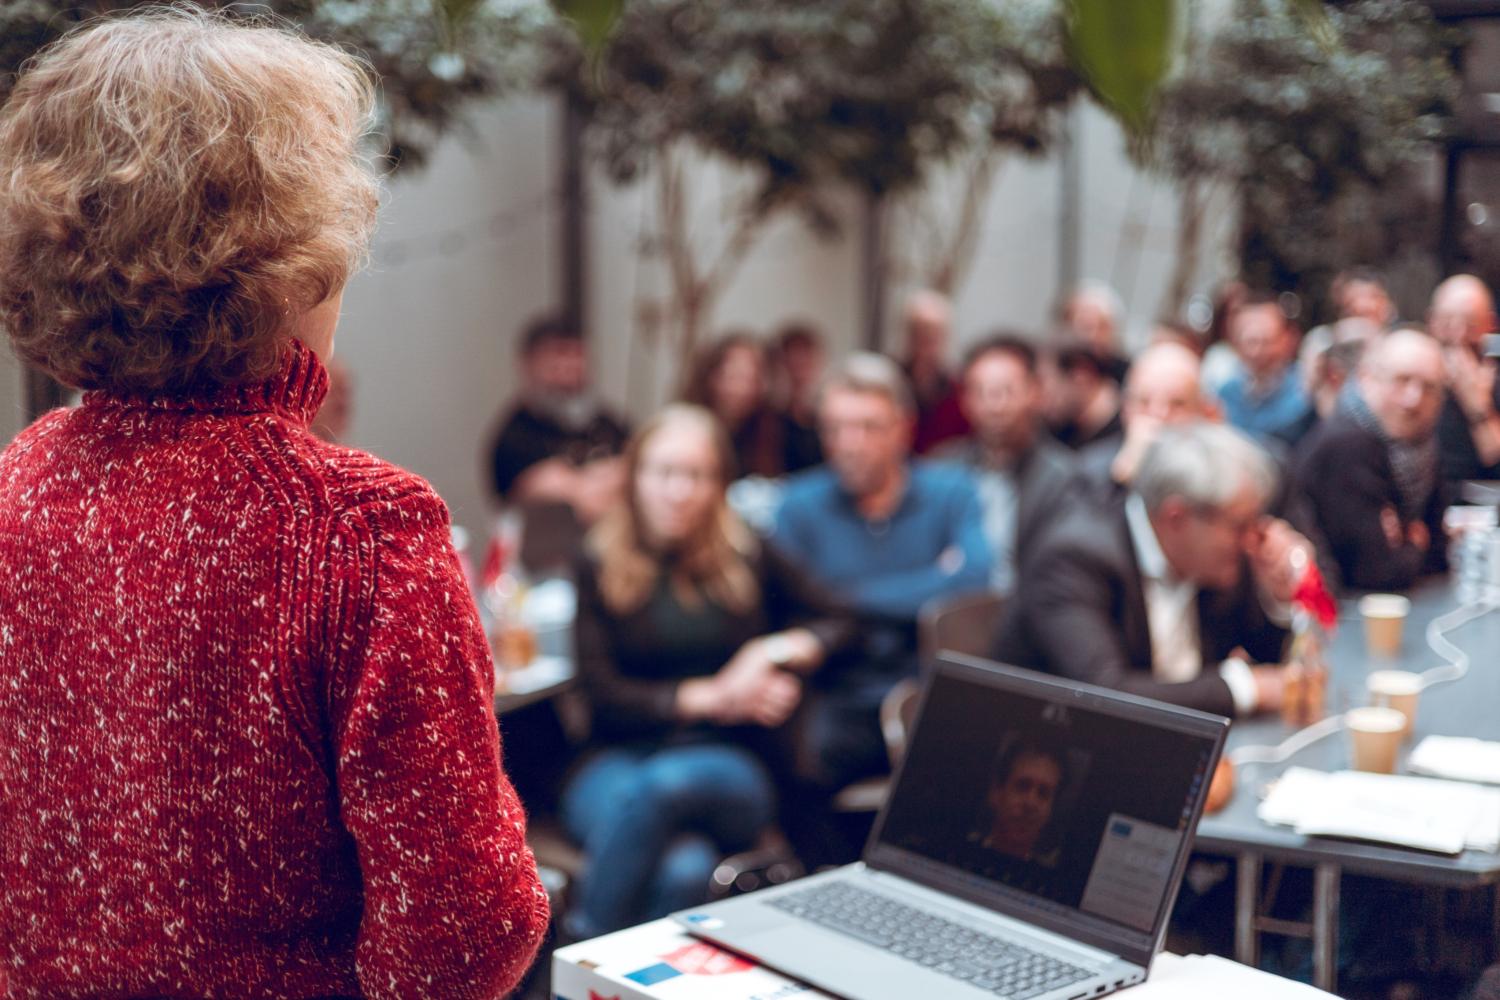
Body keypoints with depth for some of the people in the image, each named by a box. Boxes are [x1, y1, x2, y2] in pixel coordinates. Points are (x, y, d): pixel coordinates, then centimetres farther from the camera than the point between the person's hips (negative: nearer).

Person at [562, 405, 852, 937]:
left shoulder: (747, 557, 11)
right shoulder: (601, 564, 8)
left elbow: (836, 624, 19)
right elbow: (603, 691, 0)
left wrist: (780, 649, -2)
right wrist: (710, 697, -8)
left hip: (730, 768, 1)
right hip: (619, 762, -1)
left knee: (661, 785, -38)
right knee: (681, 870, -37)